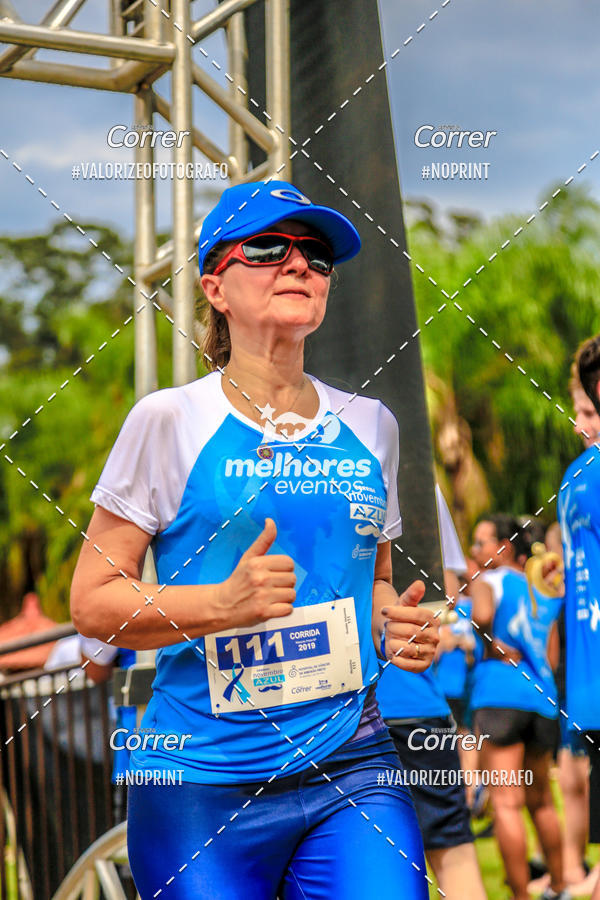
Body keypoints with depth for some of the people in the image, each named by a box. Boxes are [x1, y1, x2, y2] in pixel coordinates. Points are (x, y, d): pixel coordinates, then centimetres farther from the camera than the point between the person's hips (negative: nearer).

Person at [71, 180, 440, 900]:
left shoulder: (369, 426, 10)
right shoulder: (169, 421, -4)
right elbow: (90, 601, -4)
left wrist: (397, 623, 1)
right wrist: (224, 603, -19)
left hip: (353, 770, 3)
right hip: (203, 788, -3)